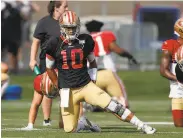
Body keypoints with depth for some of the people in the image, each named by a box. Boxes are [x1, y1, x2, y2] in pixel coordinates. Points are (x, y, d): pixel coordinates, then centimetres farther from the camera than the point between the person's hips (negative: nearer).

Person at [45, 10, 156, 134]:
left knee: (113, 106, -15)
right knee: (70, 129, -4)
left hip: (86, 86, 1)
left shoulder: (85, 41, -1)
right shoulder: (55, 44, -6)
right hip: (67, 90, 0)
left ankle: (142, 126, -10)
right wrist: (59, 87, 5)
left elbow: (92, 62, 16)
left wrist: (93, 80, 7)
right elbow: (49, 68, 6)